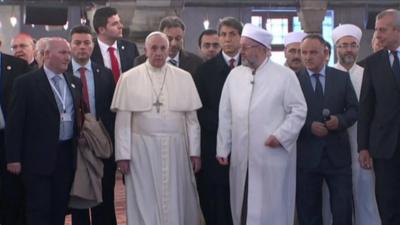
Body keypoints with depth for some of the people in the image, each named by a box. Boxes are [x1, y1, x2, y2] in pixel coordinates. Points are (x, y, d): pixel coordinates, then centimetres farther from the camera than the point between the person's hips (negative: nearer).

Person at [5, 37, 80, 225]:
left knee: (60, 210, 11)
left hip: (67, 156, 5)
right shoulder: (26, 83, -5)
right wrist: (13, 158, -10)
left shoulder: (73, 83, 12)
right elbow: (14, 123, -7)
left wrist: (78, 152, 10)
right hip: (39, 158, -5)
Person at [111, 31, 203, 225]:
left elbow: (192, 118, 5)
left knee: (177, 200, 10)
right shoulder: (129, 78, 0)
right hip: (142, 149, -1)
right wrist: (123, 155, -5)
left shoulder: (184, 78, 4)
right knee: (145, 203, 7)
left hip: (175, 148, 1)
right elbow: (123, 120, -1)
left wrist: (194, 151, 3)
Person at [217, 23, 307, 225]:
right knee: (243, 207, 10)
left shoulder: (285, 75, -1)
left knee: (272, 209, 3)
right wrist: (223, 148, 8)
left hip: (273, 156, -3)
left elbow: (298, 110, -2)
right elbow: (225, 114, 10)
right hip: (241, 157, 4)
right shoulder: (234, 75, 9)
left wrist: (281, 136, -13)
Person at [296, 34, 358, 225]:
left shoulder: (342, 77, 8)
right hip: (306, 155, -1)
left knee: (343, 208, 2)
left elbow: (354, 109, 6)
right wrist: (309, 126, -16)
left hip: (337, 154, 1)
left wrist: (340, 120, -13)